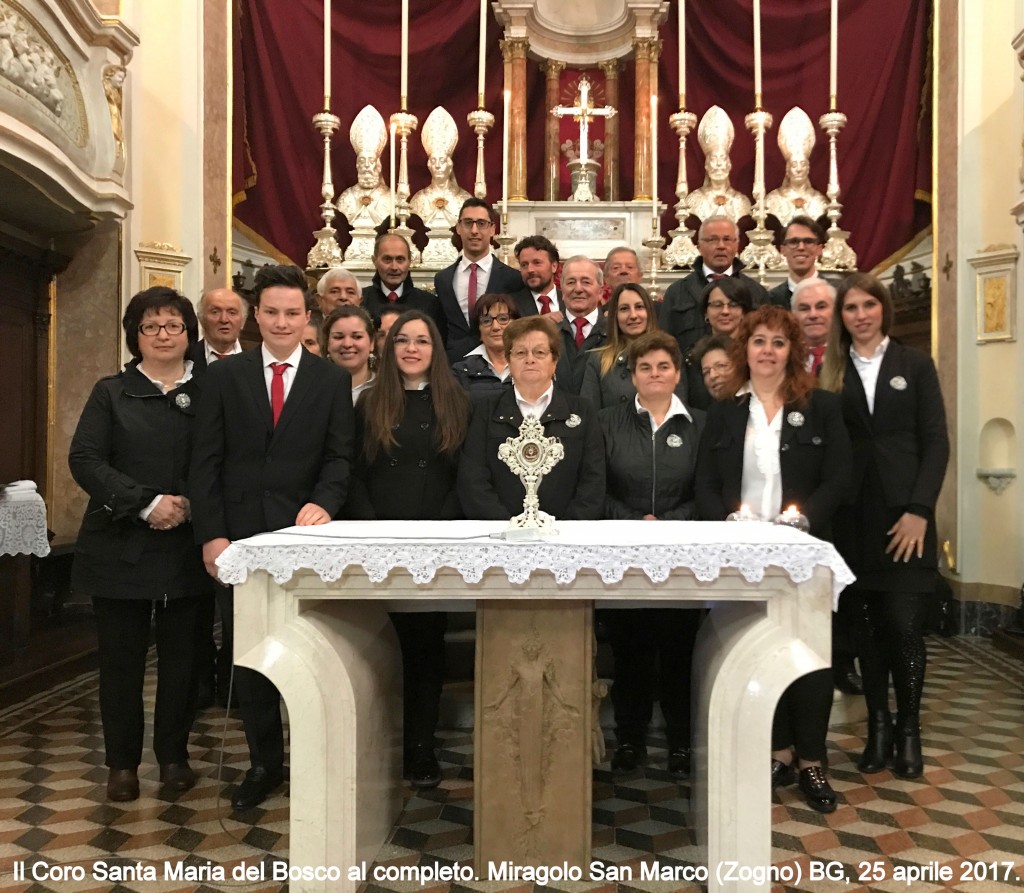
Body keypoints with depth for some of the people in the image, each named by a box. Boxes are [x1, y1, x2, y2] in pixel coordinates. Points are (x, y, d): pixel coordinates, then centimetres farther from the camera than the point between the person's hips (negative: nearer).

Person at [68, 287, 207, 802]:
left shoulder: (207, 394, 7)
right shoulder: (111, 394, 7)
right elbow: (84, 460, -4)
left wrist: (191, 504, -14)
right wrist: (146, 503, -14)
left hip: (186, 546, 0)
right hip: (121, 545, 0)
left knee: (181, 653, 6)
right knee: (121, 657, 5)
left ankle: (174, 755, 21)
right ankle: (122, 762, 18)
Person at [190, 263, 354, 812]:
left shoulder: (332, 380, 6)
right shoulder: (224, 376, 7)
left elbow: (339, 456, 1)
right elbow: (206, 462, 3)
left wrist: (323, 503, -18)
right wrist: (211, 534, -5)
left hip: (304, 532, -1)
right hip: (240, 533, 2)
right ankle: (264, 763, 24)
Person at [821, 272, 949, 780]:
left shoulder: (915, 366, 7)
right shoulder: (830, 373, 8)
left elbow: (935, 442, 1)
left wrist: (919, 510, -10)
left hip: (905, 513, -1)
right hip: (855, 515, 1)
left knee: (905, 624, -5)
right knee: (870, 624, 7)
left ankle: (909, 729, 13)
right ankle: (877, 727, 18)